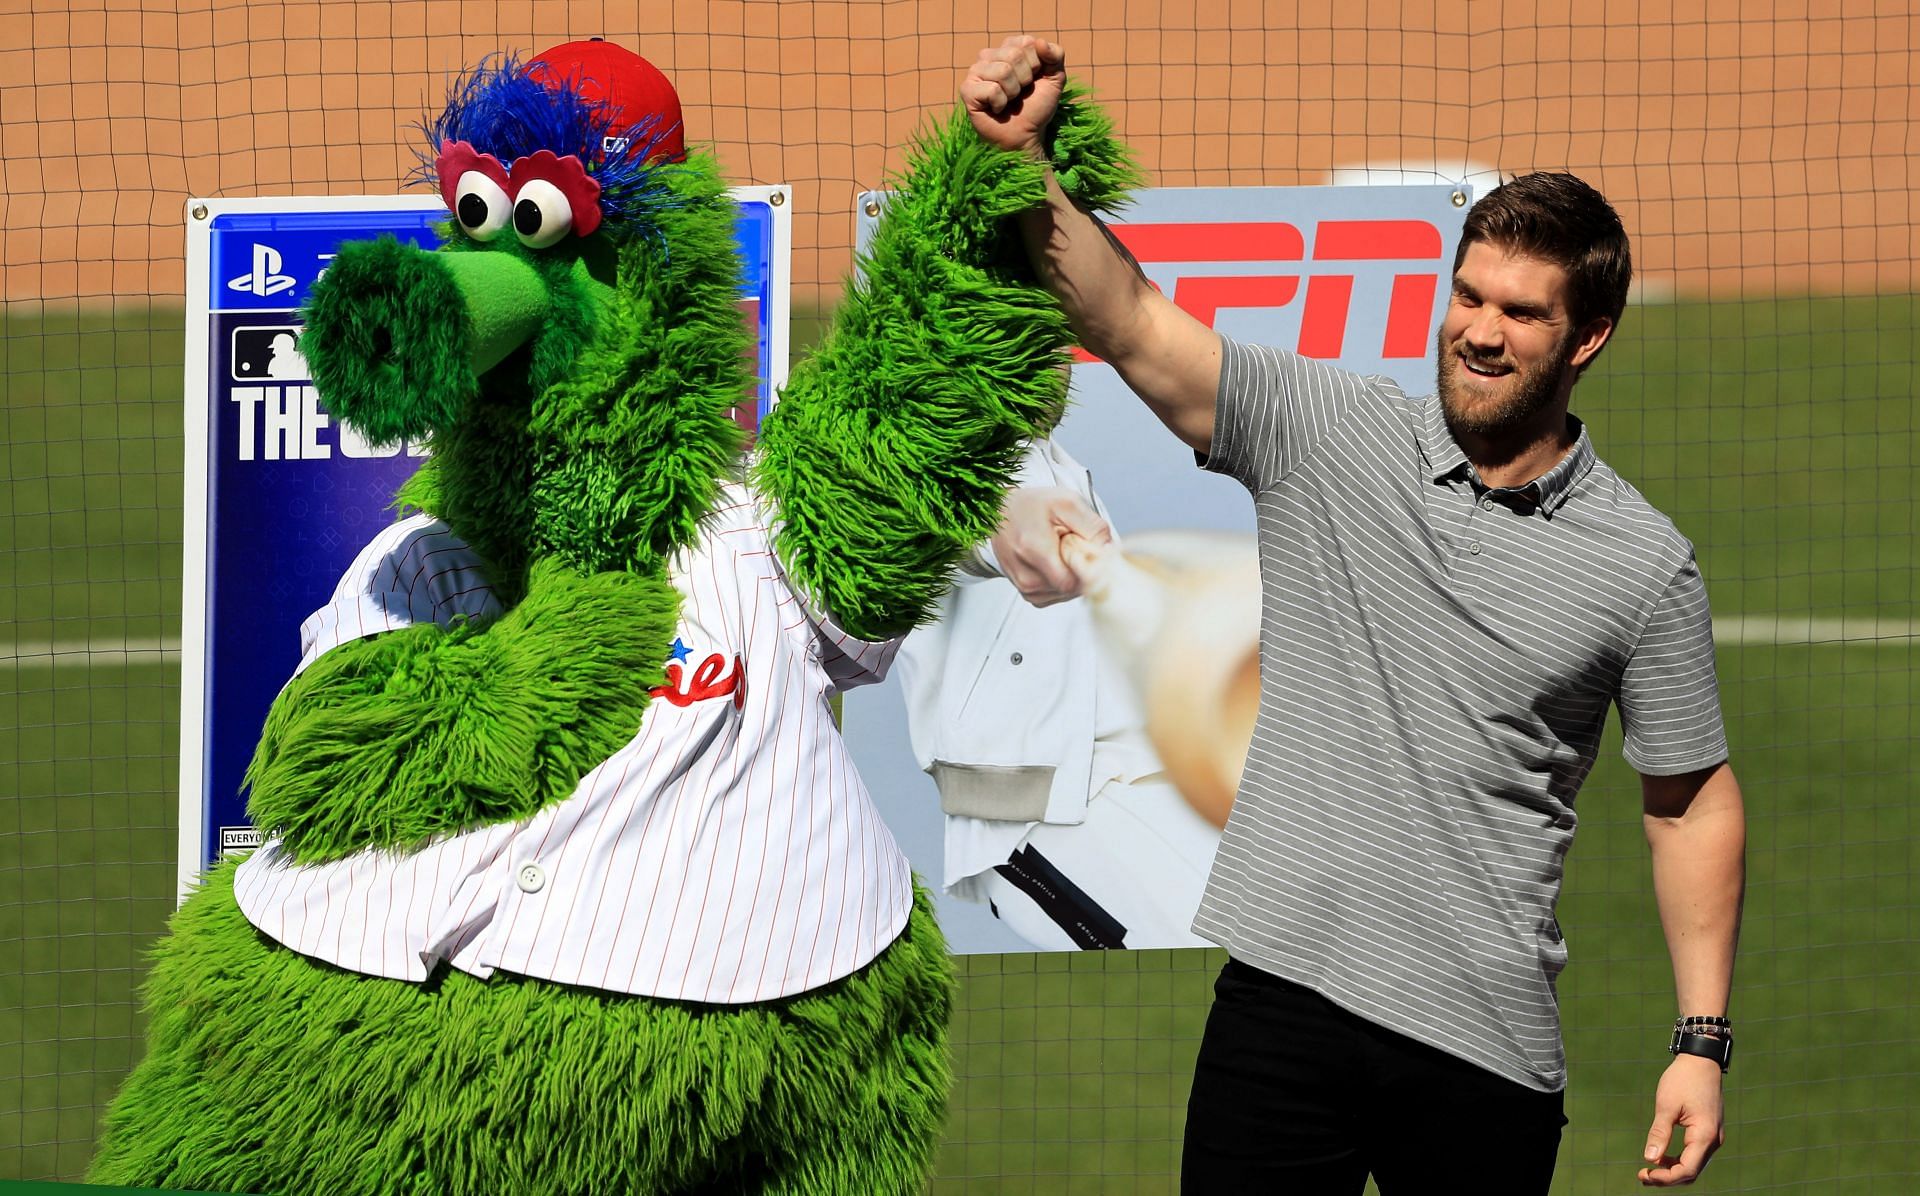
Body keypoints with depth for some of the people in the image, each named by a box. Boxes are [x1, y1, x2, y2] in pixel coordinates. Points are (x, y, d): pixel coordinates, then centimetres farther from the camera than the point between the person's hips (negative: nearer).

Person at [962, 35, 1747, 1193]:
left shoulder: (1645, 563, 1)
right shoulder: (1327, 434, 2)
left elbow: (1694, 802, 8)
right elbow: (1134, 328, -8)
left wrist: (1704, 1042, 3)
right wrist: (1025, 165, -24)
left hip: (1488, 1052, 0)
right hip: (1285, 1002, 0)